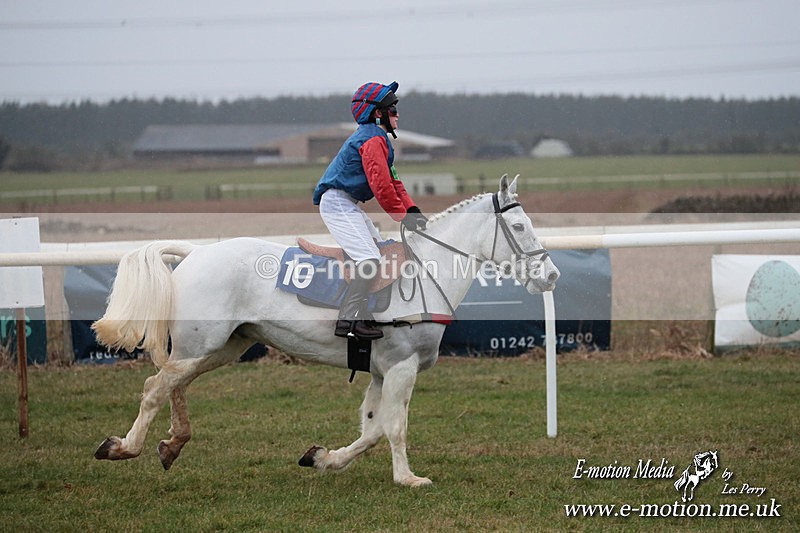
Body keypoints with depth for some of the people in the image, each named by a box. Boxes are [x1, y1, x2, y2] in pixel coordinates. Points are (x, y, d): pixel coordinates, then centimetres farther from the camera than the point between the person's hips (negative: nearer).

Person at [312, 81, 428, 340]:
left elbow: (391, 180, 20)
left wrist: (412, 209, 8)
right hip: (337, 203, -11)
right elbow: (381, 185, -23)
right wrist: (403, 216, -18)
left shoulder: (377, 137, 20)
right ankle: (349, 320, -24)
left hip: (348, 204, 11)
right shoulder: (373, 139, -15)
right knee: (369, 259, -20)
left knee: (380, 249, 15)